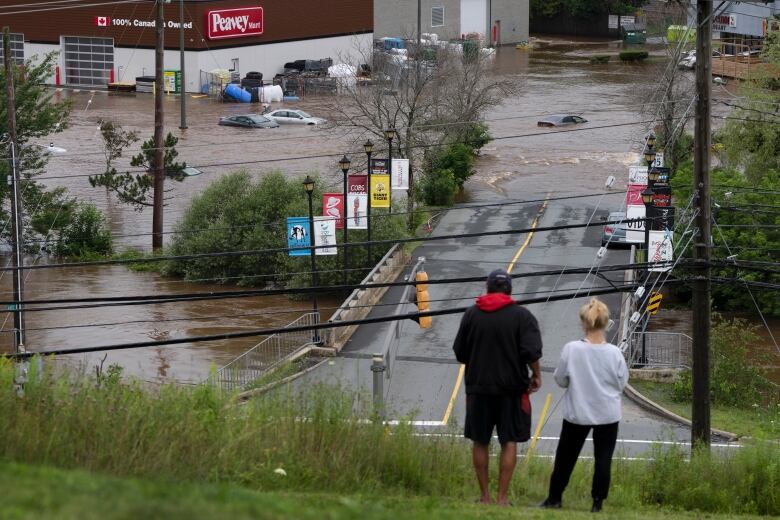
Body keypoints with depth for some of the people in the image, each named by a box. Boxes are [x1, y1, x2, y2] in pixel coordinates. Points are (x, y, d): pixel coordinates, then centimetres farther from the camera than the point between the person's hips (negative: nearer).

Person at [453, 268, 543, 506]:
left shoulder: (471, 314, 0)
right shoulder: (522, 315, -7)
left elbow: (460, 352, 5)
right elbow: (531, 351, -17)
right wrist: (536, 375, 0)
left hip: (478, 387, 2)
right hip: (512, 388, -2)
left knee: (480, 442, 12)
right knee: (509, 442, 5)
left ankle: (484, 496, 14)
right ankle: (502, 497, 1)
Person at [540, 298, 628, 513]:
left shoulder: (571, 349, -14)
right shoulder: (614, 353, -11)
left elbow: (560, 380, -4)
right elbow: (621, 383, -1)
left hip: (577, 413, 0)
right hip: (608, 414, 0)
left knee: (565, 456, 14)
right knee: (603, 459, 6)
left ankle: (554, 497, 21)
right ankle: (598, 501, 5)